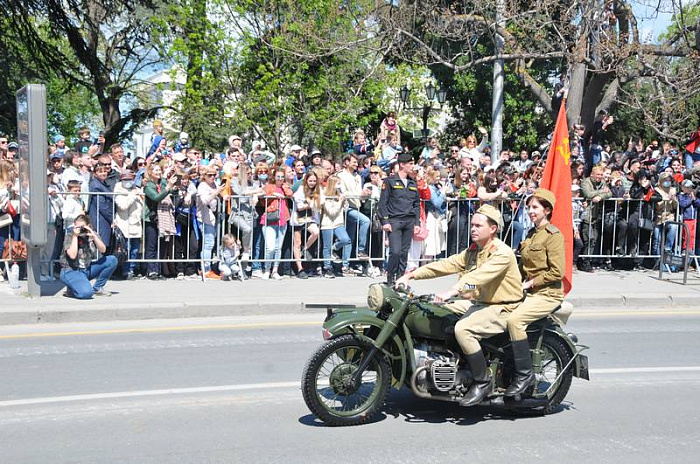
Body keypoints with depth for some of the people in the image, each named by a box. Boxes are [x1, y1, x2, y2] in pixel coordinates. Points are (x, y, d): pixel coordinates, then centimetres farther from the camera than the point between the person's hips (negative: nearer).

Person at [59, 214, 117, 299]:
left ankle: (97, 288, 2)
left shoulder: (92, 234, 2)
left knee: (112, 260, -9)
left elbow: (103, 250, -10)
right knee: (86, 293, -34)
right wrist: (75, 236, -23)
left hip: (87, 269, 6)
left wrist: (94, 237, -22)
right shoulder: (69, 236, -10)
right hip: (71, 271, -6)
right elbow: (72, 255, -24)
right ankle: (71, 290, 3)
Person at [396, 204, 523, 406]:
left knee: (463, 328, -31)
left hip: (502, 308, -9)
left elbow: (480, 275, -34)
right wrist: (411, 275, -5)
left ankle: (483, 382, -17)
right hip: (479, 303, 9)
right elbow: (447, 264, 5)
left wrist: (452, 291, -48)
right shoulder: (473, 251, 11)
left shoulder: (502, 253, -18)